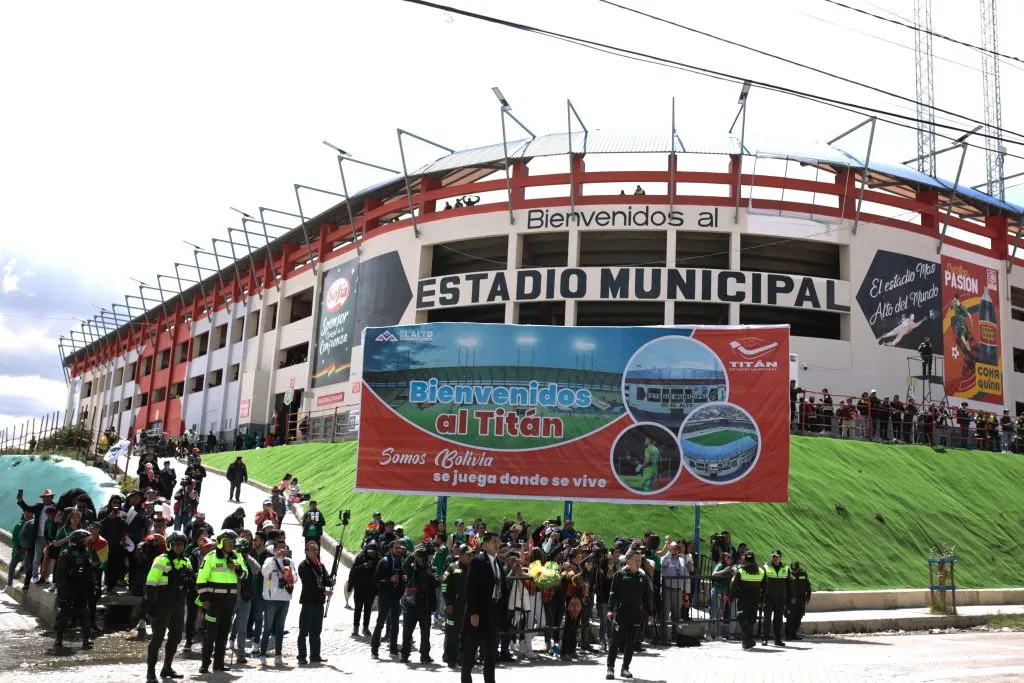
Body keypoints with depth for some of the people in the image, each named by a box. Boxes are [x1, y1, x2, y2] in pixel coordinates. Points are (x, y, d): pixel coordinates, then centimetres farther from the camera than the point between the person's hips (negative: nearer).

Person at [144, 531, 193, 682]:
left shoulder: (186, 562, 11)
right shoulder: (161, 560, -8)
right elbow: (151, 583, -11)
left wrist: (190, 577, -3)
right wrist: (151, 602, -16)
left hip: (179, 605, 7)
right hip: (163, 604, -7)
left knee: (175, 636, 11)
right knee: (158, 637, -6)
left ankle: (167, 668, 23)